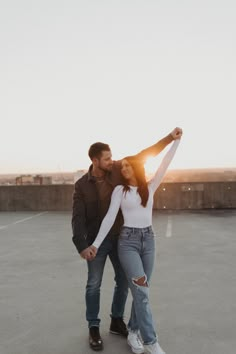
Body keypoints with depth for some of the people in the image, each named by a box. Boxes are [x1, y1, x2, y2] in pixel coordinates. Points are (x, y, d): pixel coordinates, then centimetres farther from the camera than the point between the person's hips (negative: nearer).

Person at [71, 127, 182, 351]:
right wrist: (82, 246, -27)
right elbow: (78, 218, -16)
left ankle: (117, 322, 30)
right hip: (97, 241, -3)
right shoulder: (82, 185, -13)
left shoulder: (116, 170, -6)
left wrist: (169, 138, -8)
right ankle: (93, 328, 23)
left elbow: (143, 156, -3)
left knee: (123, 281, 11)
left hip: (119, 237, 4)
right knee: (94, 285, 6)